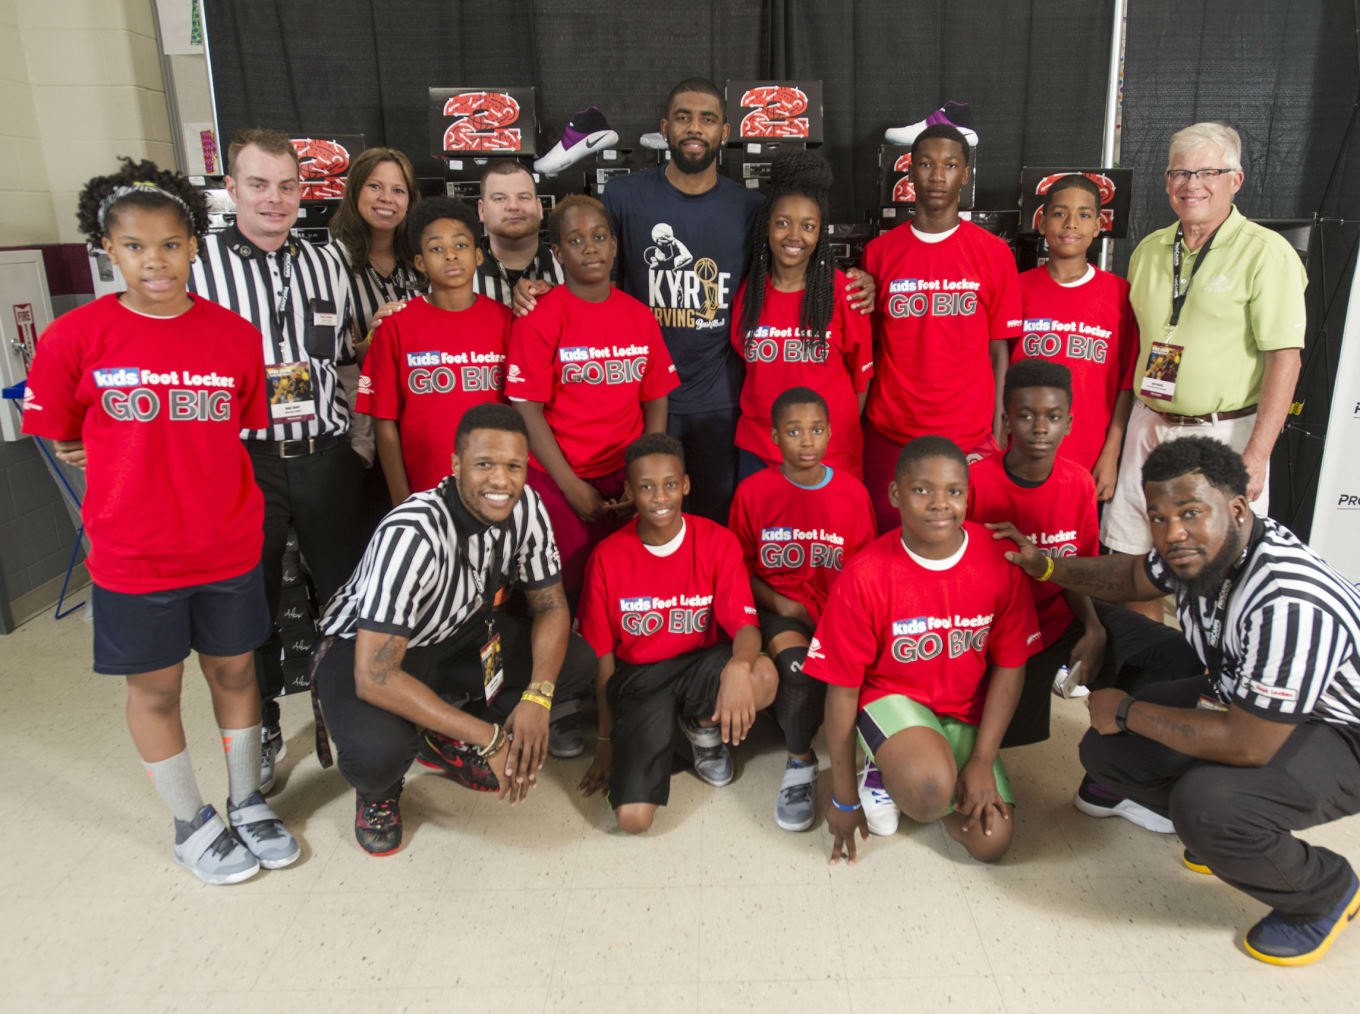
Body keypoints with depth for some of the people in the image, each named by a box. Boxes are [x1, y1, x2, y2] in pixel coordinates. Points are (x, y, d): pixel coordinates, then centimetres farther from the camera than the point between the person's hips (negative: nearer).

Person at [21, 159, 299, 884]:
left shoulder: (235, 334, -3)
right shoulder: (76, 336, -9)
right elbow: (62, 438, 2)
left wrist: (197, 477, 2)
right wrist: (142, 474, 2)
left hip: (229, 547, 2)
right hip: (134, 556, -1)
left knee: (234, 669, 15)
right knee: (155, 688, 12)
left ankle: (246, 802, 36)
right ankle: (192, 824, 33)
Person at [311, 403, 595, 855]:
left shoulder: (526, 507, -18)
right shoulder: (412, 534, -36)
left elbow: (550, 605, -6)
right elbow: (373, 677, -36)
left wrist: (536, 697, -25)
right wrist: (490, 737, -33)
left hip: (457, 633, 6)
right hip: (363, 646, -6)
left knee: (578, 662, -12)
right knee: (377, 754, -36)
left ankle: (446, 742, 6)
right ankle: (378, 788, 4)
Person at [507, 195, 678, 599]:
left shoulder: (639, 316, 6)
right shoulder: (539, 318, -6)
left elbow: (656, 402, 7)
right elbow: (528, 410, -9)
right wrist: (574, 488, -11)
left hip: (625, 479, 3)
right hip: (558, 481, -3)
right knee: (568, 590, 0)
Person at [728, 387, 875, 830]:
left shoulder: (852, 491, 2)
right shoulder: (754, 491, -2)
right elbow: (739, 565, 4)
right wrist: (778, 603, -11)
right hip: (778, 606, -1)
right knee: (798, 664, -32)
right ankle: (800, 762, -5)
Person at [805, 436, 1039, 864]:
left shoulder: (999, 560, -12)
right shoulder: (864, 576, -21)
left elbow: (1010, 666, -2)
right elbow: (843, 688, -13)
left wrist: (982, 761, -9)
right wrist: (844, 797, -6)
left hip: (966, 712, 4)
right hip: (891, 698, -4)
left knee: (992, 842, -7)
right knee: (930, 790, -33)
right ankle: (884, 775, 5)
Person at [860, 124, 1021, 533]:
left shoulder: (994, 253, 3)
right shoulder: (878, 253, 5)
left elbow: (999, 350, 3)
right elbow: (865, 349, 7)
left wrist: (998, 437, -1)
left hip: (969, 438, 0)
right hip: (888, 437, 1)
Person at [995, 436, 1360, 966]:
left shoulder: (1289, 603, -38)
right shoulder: (1203, 551, -13)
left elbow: (1248, 745, -34)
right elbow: (1134, 575, 12)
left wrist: (1127, 711, -22)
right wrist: (1044, 565, 1)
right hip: (1242, 697, 8)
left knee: (1206, 804, -32)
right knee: (1105, 749, -4)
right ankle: (1225, 832, 20)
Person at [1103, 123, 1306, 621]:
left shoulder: (1266, 252, -8)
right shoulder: (1149, 250, 9)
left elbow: (1284, 360, -12)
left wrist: (1256, 457, -18)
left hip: (1225, 432, -5)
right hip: (1149, 425, 5)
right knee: (1135, 563, 10)